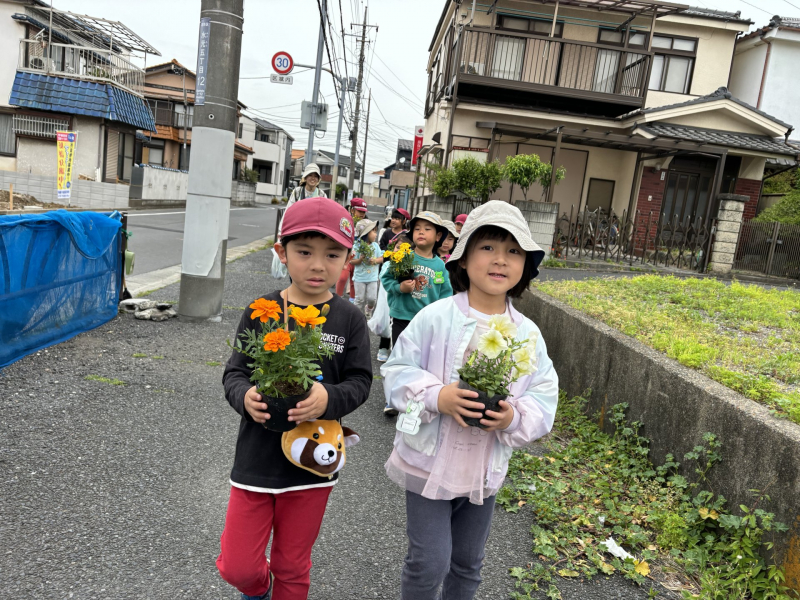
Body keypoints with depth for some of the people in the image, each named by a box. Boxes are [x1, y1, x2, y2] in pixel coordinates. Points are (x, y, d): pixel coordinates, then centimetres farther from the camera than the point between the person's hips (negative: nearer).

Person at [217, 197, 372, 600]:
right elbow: (234, 372, -2)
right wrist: (245, 396, -24)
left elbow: (360, 382, -7)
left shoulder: (350, 320, -7)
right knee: (238, 567, 10)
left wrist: (329, 399, -27)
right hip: (256, 460, 0)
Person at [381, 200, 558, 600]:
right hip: (430, 464, -3)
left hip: (485, 472, 4)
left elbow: (544, 396, 0)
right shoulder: (435, 318, -15)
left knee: (468, 563, 22)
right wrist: (436, 397, -26)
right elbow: (397, 371, -10)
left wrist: (515, 418, -20)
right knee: (429, 562, 5)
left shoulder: (528, 334, -5)